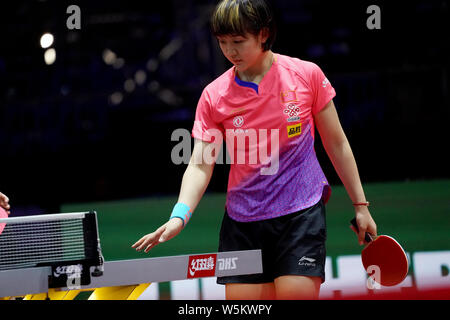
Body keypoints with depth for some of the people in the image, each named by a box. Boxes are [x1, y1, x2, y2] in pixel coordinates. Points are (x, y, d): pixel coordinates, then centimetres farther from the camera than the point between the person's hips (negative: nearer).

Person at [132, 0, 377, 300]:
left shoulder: (307, 75, -2)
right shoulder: (214, 96, 0)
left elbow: (337, 144, 6)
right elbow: (200, 165, -3)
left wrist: (360, 205, 7)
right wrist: (179, 216, -20)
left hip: (302, 214, -2)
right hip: (242, 222, 2)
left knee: (296, 295, -14)